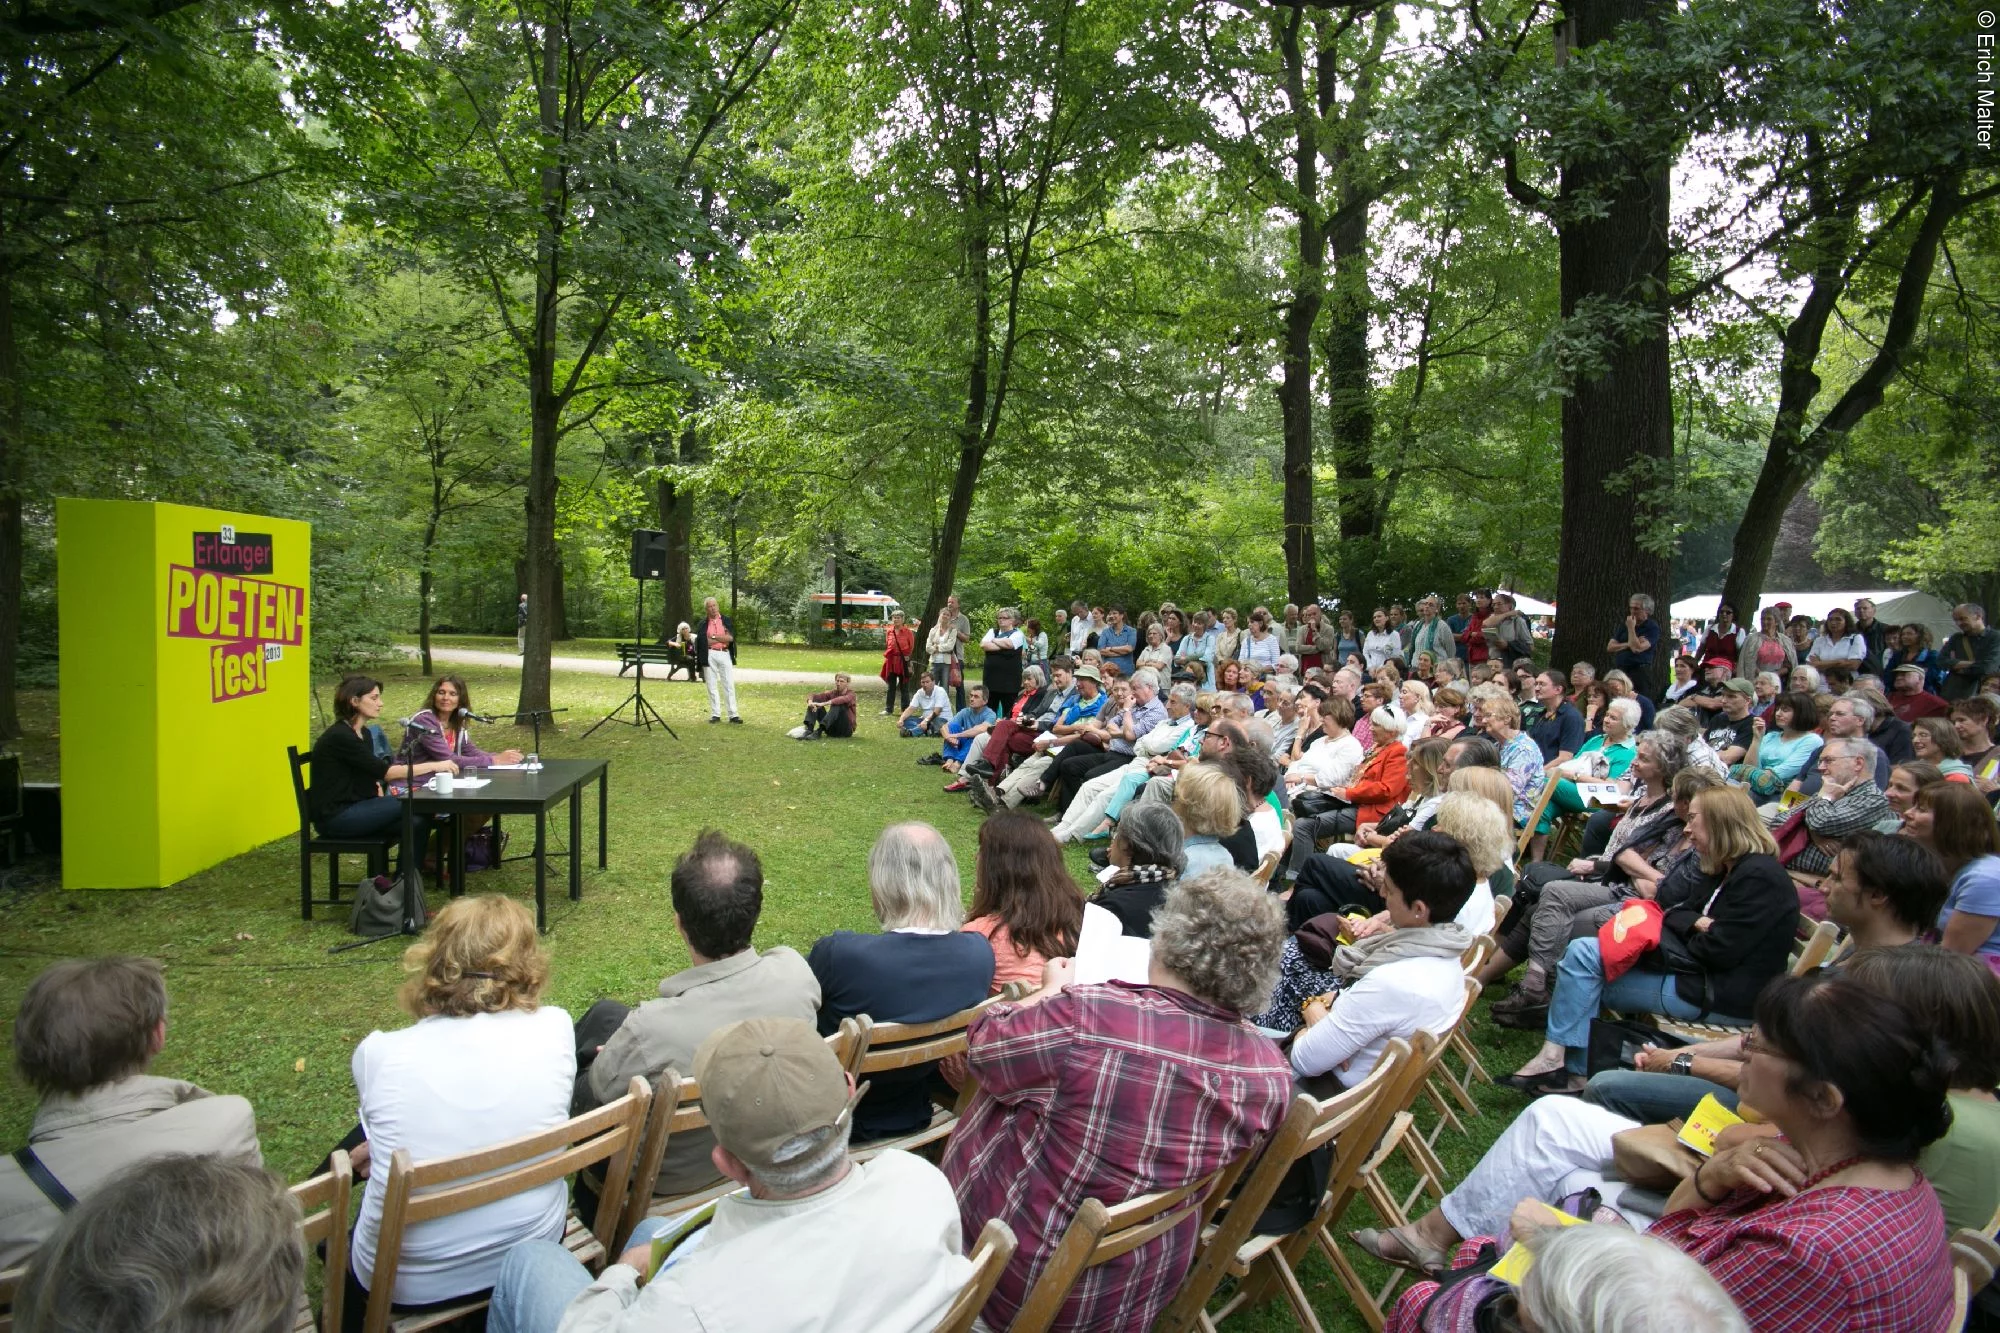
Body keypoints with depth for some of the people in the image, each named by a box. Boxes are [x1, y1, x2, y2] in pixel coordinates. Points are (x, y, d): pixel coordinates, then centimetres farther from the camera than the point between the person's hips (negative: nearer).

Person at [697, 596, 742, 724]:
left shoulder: (727, 620, 7)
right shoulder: (703, 623, 5)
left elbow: (730, 638, -6)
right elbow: (703, 641, -8)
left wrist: (713, 636, -6)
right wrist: (722, 638, -7)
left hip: (725, 654, 0)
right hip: (709, 655, 0)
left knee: (729, 685, 0)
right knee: (712, 686, 4)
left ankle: (733, 715, 2)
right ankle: (715, 714, 11)